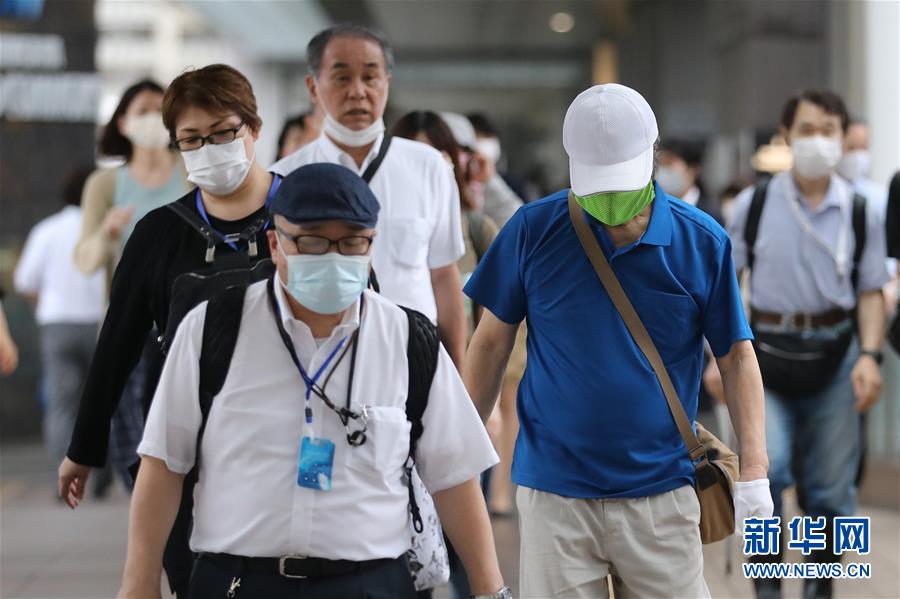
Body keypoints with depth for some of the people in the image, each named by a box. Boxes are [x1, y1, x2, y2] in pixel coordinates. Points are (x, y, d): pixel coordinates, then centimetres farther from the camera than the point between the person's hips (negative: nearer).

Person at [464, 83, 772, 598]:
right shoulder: (533, 231, -3)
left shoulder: (703, 242, -2)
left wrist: (754, 474, -5)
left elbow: (736, 357, 3)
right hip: (554, 493, 0)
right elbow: (492, 343, 6)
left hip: (660, 495, 0)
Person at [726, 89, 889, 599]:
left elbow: (871, 292, 6)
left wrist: (870, 356, -7)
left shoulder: (860, 213, 1)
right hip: (767, 351, -1)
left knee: (831, 489, 6)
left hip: (833, 356, 2)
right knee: (766, 464, -20)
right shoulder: (756, 203, -1)